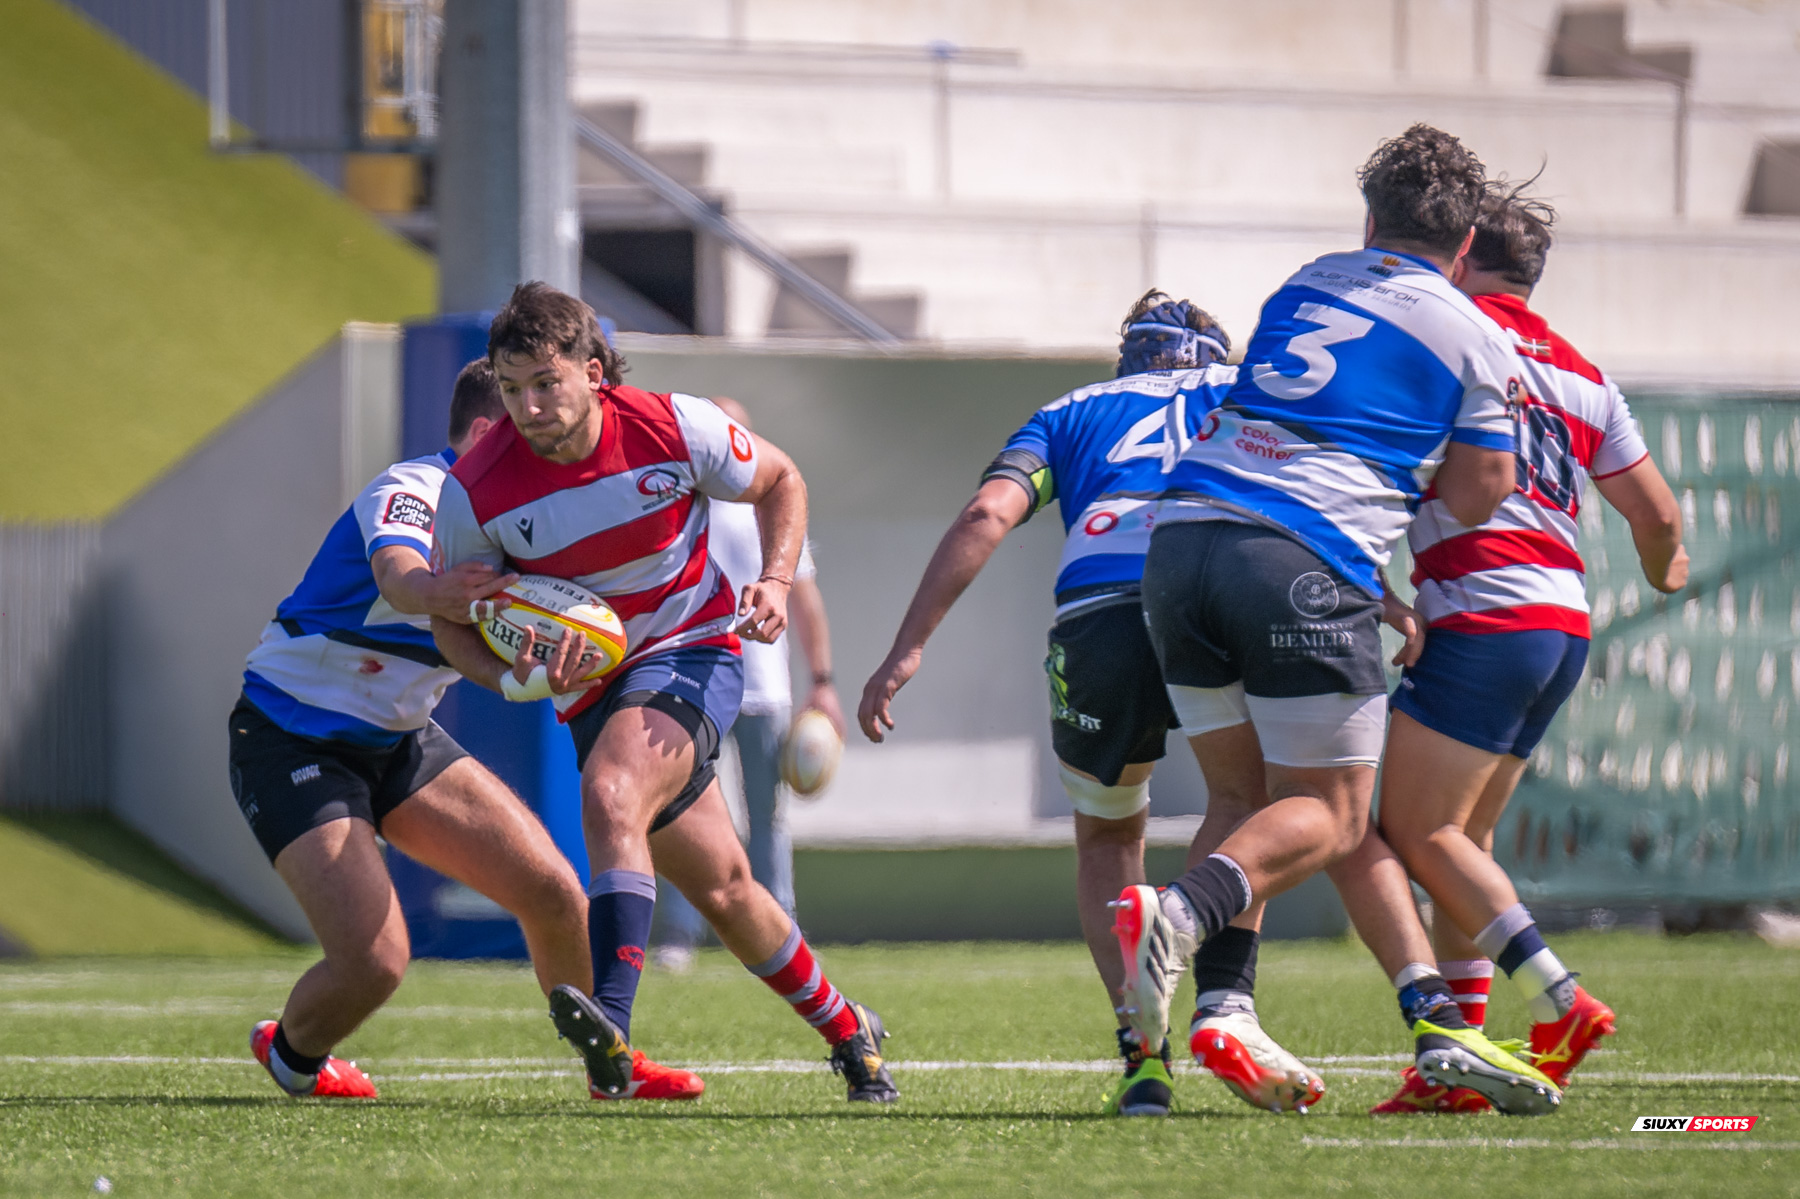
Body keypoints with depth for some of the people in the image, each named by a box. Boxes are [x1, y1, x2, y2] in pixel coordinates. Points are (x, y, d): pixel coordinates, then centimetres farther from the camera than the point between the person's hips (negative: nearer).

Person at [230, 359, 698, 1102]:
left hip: (400, 741, 8)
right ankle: (292, 1053, 14)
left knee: (554, 894, -3)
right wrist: (435, 590, -68)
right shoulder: (411, 490, -22)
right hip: (291, 743, -8)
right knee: (373, 962, -19)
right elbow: (398, 576, -45)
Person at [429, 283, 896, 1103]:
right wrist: (514, 680, -22)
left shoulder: (675, 428, -16)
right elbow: (451, 620, -2)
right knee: (721, 890, 10)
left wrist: (776, 581, -13)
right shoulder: (475, 491, -15)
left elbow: (779, 480, 4)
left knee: (610, 794, -32)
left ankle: (612, 1022, -42)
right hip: (595, 687, 3)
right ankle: (845, 1029, 32)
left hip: (694, 650, -3)